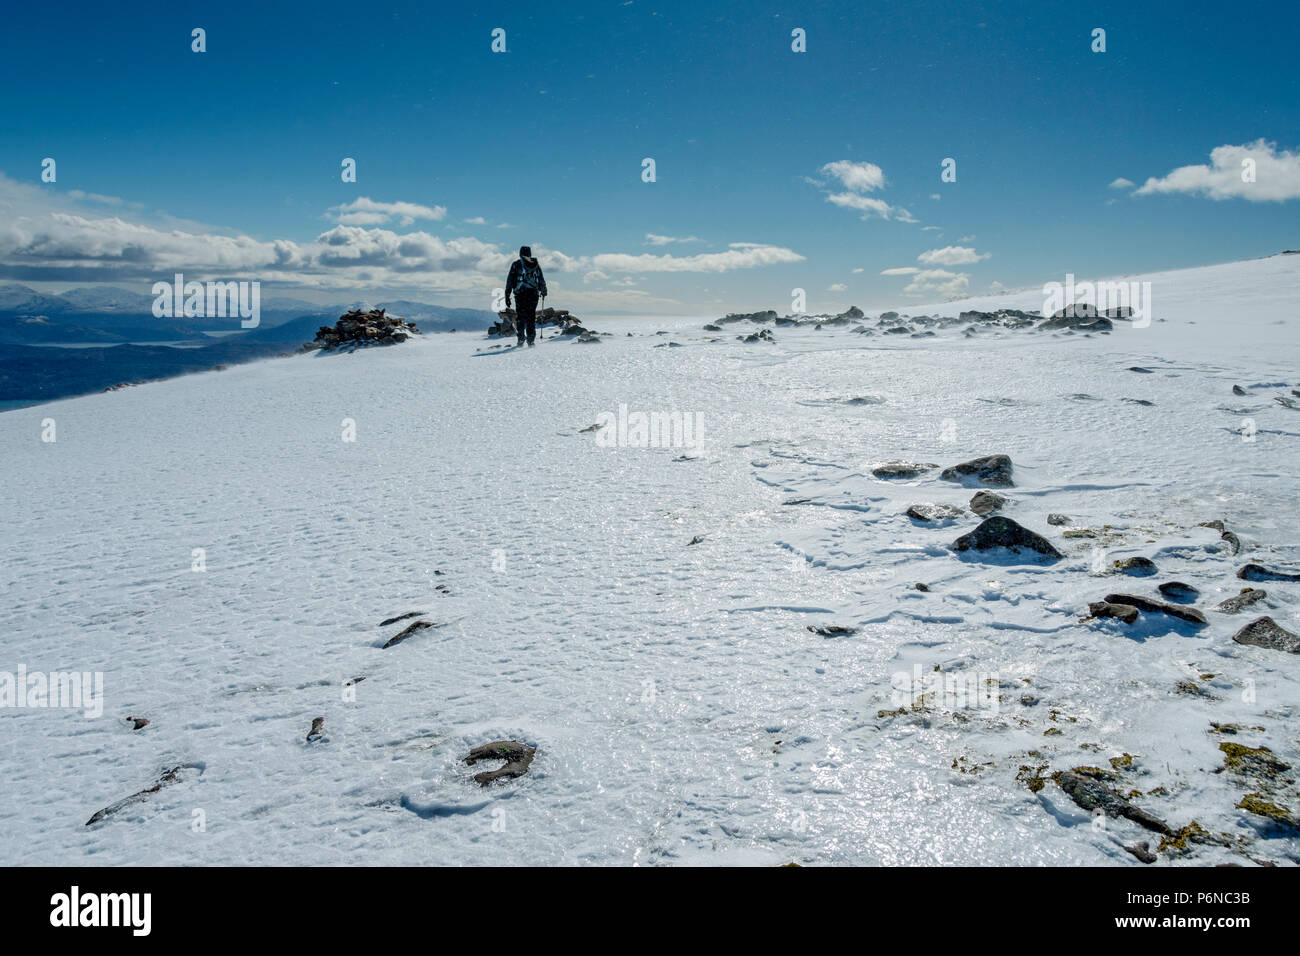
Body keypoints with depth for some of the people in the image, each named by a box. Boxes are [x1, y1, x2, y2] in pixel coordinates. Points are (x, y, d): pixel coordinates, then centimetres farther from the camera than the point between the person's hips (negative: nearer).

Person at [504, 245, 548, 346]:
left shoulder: (516, 264, 0)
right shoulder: (536, 265, 8)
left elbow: (510, 280, -2)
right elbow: (542, 280, 16)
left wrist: (507, 295, -1)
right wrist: (543, 292, 31)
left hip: (520, 294, -2)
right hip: (533, 293, 2)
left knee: (520, 316, 7)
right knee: (531, 316, 6)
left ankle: (521, 338, 0)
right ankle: (531, 340, 0)